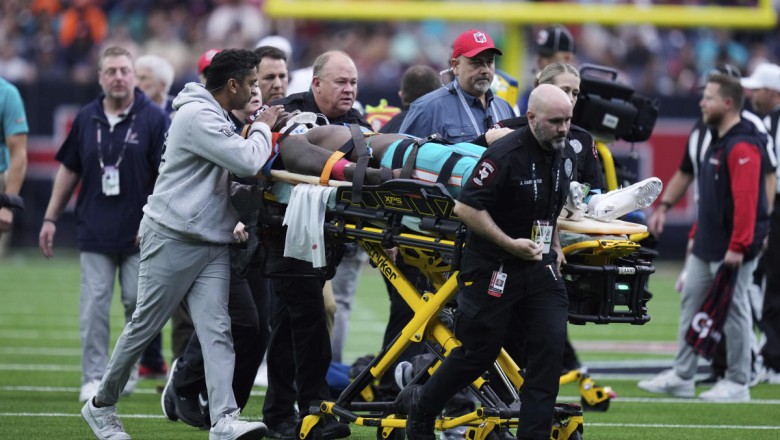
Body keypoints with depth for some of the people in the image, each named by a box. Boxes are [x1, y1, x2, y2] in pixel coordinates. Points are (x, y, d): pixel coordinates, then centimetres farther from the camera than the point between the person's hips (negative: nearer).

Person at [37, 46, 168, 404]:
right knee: (94, 306, -2)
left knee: (137, 301, 0)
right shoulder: (86, 119, 8)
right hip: (95, 232, 2)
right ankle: (94, 376, 2)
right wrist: (50, 218, 13)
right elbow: (69, 171, 15)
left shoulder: (153, 118, -3)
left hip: (139, 231, -2)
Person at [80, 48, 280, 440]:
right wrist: (263, 128, -4)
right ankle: (101, 405, 17)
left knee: (216, 330, -7)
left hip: (212, 244, 9)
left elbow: (237, 170, 17)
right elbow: (247, 162, -21)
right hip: (173, 239, -9)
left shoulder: (216, 118, 19)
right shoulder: (197, 116, -14)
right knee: (145, 326, 1)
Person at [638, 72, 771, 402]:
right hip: (706, 247, 10)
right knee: (691, 303, 10)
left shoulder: (743, 146, -18)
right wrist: (697, 234, 21)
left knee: (733, 311, -2)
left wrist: (737, 246, -27)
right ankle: (682, 378, 15)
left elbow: (746, 200, -24)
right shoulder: (717, 140, 15)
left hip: (733, 250, -10)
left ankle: (737, 384, 6)